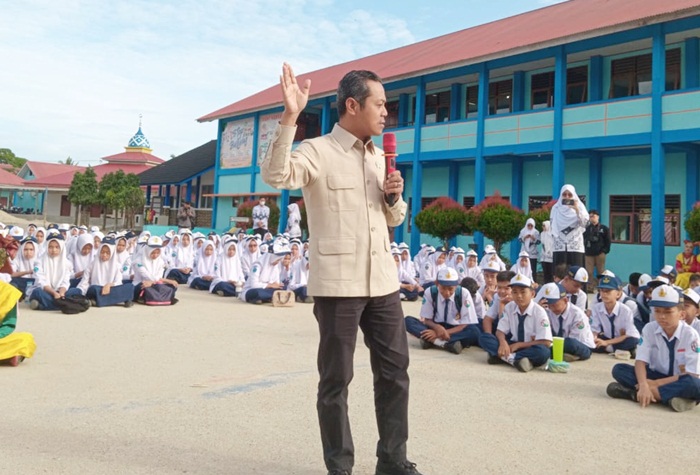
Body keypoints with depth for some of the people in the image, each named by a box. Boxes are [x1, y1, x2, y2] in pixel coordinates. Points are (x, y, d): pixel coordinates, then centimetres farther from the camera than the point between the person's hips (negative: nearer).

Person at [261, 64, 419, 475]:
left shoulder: (380, 158, 15)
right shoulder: (318, 151, -5)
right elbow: (276, 175, -25)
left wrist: (395, 197, 1)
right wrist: (290, 118, -28)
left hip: (383, 281, 7)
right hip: (338, 284, -6)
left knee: (395, 370, 12)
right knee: (337, 379, 5)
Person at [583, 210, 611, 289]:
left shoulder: (604, 228, 5)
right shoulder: (586, 228, 10)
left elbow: (607, 241, 3)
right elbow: (583, 241, 12)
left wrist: (605, 251, -6)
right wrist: (584, 250, 2)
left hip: (600, 254, -2)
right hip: (589, 254, 2)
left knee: (600, 272, 2)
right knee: (589, 273, -4)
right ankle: (593, 287, 2)